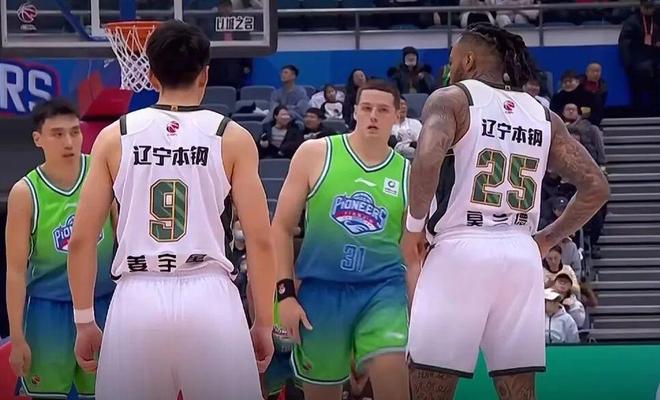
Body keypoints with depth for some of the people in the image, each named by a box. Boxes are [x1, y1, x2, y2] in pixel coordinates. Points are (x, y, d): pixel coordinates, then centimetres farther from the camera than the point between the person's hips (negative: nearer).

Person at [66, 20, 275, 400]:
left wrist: (84, 321, 15)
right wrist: (264, 324, 9)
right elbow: (260, 241, 1)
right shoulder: (233, 138, 4)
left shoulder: (115, 136, 8)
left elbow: (81, 240, 7)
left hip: (137, 301, 1)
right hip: (209, 298, -1)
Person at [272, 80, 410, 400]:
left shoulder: (408, 174, 7)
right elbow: (282, 227, 2)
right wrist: (285, 292, -6)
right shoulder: (315, 154, 1)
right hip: (321, 289, 0)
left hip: (383, 289, 0)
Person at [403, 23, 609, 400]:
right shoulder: (543, 115, 16)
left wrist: (414, 227, -4)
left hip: (460, 251, -5)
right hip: (521, 256, 5)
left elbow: (428, 161, -18)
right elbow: (596, 188, 11)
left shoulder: (451, 99, 2)